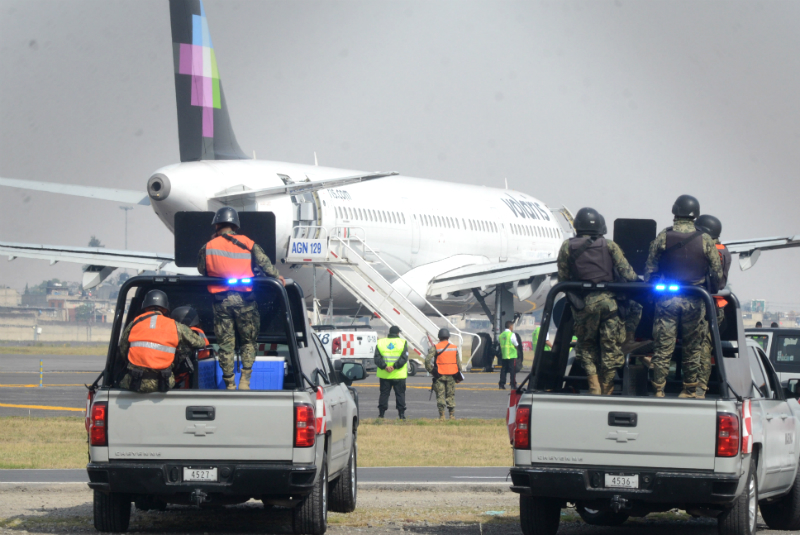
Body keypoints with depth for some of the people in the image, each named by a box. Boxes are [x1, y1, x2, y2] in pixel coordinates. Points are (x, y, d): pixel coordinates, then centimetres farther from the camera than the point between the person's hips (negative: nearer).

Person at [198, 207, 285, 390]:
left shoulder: (208, 247, 3)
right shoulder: (247, 243, 1)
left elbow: (201, 270, 13)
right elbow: (264, 263, 1)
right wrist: (277, 277, 18)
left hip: (220, 300, 1)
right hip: (244, 299, 0)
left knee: (225, 344, 7)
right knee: (248, 341, 10)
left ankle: (230, 385, 6)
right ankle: (245, 379, -5)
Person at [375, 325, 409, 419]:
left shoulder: (380, 342, 7)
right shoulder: (403, 343, -1)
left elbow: (377, 358, -4)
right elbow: (404, 358, -12)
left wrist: (385, 367, -14)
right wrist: (394, 367, -17)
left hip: (384, 375, 2)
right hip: (399, 376, -2)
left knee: (384, 393, 7)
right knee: (400, 394, 5)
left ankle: (381, 413, 4)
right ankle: (401, 414, 1)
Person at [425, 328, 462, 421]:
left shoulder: (435, 348, -5)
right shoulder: (454, 348, 7)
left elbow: (428, 360, -14)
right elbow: (458, 363, 10)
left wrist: (430, 370, -2)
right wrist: (458, 375, 17)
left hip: (440, 375, -3)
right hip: (451, 376, 3)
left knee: (440, 396, 1)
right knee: (451, 395, 11)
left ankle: (441, 416, -4)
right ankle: (452, 415, 9)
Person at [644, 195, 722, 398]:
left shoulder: (662, 238, -2)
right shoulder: (705, 240, -2)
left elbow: (650, 271, 2)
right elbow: (717, 273, 1)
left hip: (667, 298, 0)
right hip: (694, 301, 0)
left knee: (662, 347, 3)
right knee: (692, 347, 9)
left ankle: (658, 390, 3)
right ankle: (690, 390, 13)